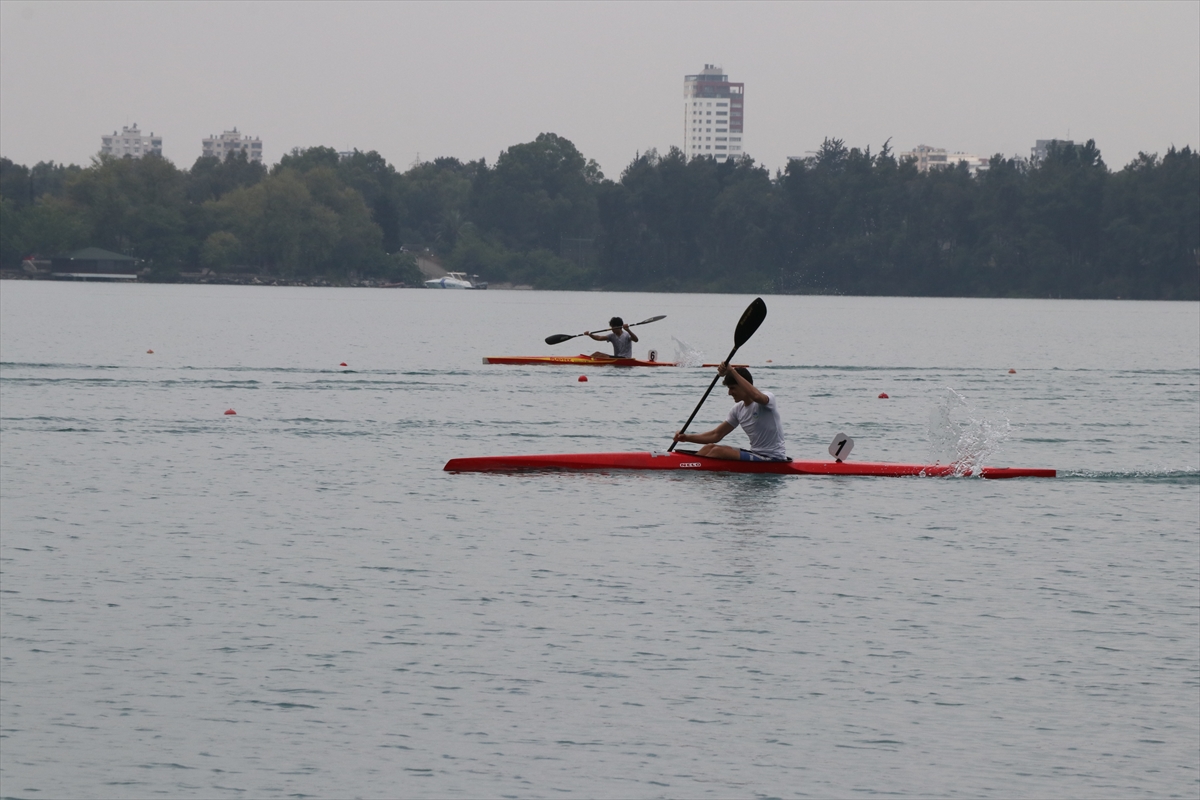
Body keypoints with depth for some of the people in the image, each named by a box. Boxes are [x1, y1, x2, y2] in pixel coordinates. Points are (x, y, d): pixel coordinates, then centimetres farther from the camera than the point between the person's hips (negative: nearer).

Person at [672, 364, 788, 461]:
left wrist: (732, 371, -33)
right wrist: (687, 437, 1)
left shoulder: (768, 398, -12)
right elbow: (716, 435, 13)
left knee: (719, 451, -20)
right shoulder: (738, 410, 11)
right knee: (710, 448, 0)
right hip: (757, 455, 8)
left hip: (774, 458, -8)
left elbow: (756, 396, -39)